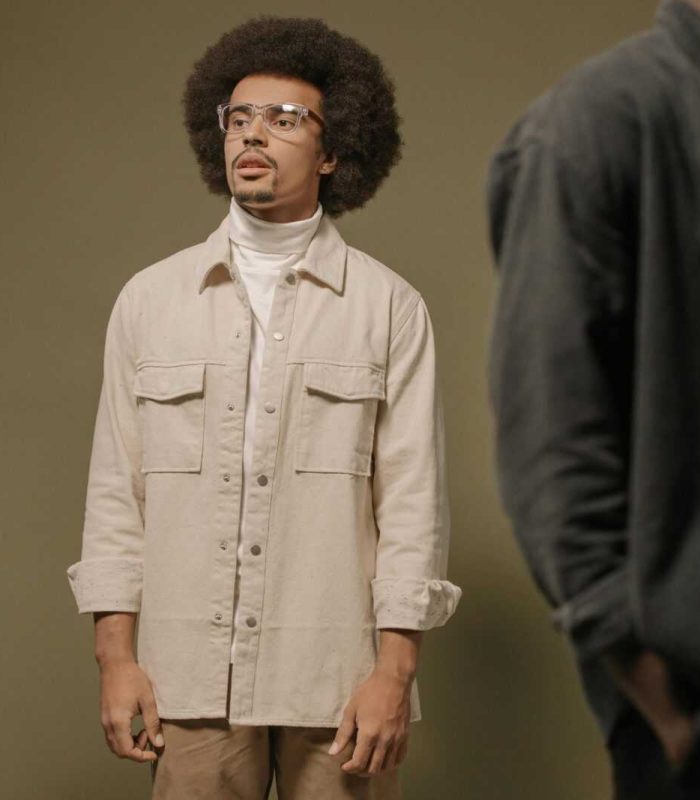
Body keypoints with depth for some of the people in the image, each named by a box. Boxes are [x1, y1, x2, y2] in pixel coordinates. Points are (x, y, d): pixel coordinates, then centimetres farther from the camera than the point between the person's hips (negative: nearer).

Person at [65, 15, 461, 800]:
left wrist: (393, 672, -8)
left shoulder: (390, 307, 3)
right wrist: (115, 655, 1)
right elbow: (115, 489, 8)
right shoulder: (149, 298, 9)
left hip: (340, 677, -1)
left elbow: (413, 499, -1)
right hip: (191, 676, 2)